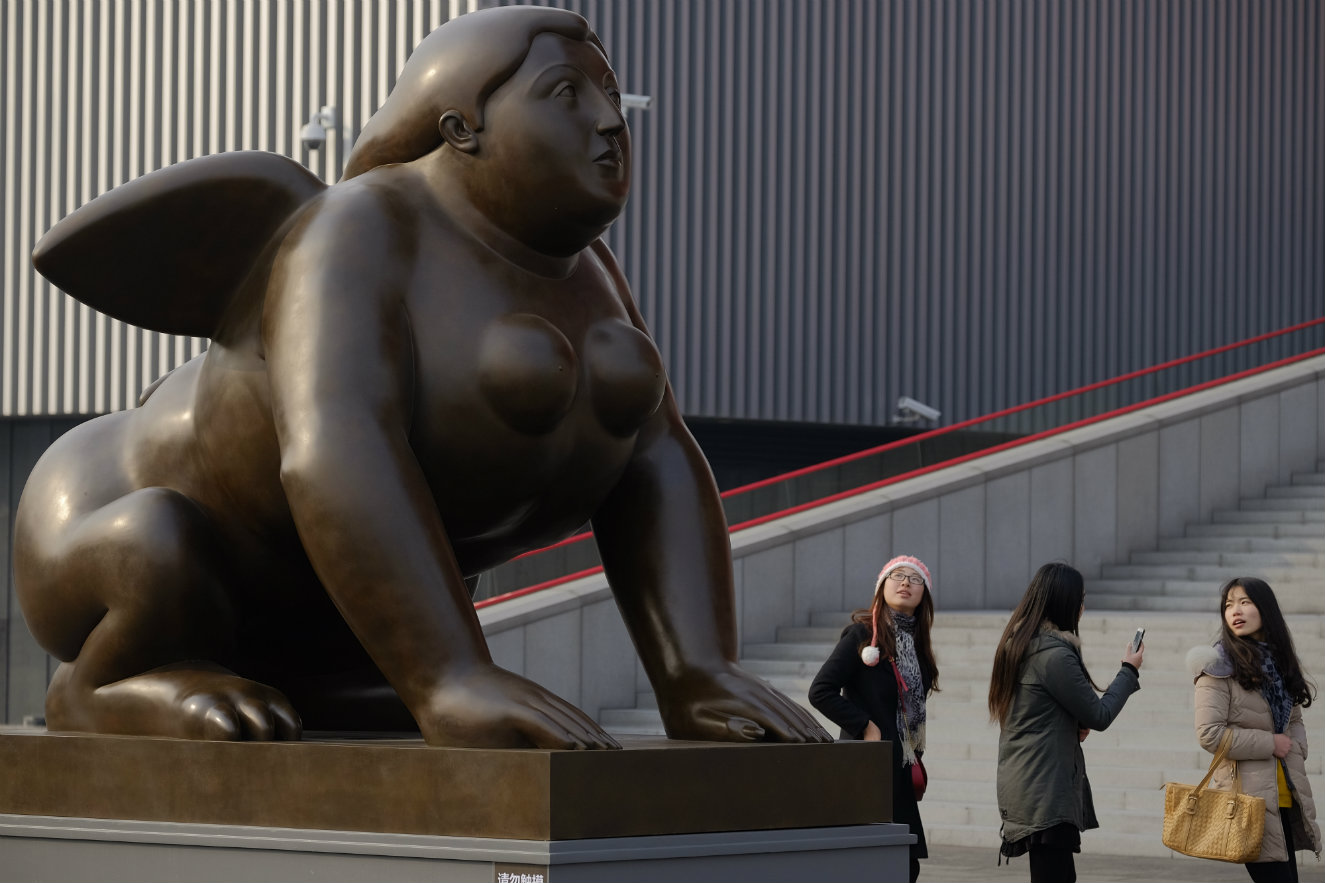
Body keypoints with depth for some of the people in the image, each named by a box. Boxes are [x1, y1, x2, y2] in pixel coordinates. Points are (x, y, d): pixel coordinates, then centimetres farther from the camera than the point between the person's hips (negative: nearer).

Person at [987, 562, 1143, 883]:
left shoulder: (1017, 643, 12)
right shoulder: (1055, 654, -16)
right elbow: (1099, 715, -9)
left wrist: (1076, 726, 7)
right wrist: (1129, 672, 6)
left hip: (1024, 782, 10)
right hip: (1046, 788, -10)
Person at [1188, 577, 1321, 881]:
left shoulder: (1279, 661, 15)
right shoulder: (1220, 665, -6)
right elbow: (1209, 733, -14)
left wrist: (1294, 749, 2)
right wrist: (1270, 744, -10)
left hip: (1286, 796, 7)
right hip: (1248, 796, -7)